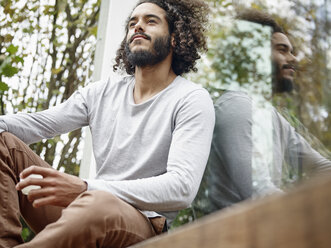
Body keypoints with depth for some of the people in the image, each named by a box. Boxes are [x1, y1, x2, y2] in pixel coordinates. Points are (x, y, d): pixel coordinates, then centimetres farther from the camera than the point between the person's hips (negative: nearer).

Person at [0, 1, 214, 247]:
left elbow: (183, 186, -18)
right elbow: (37, 123, 8)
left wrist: (86, 189, -29)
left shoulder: (192, 99, -4)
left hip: (142, 221, -6)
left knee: (99, 204, -42)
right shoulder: (102, 93, 16)